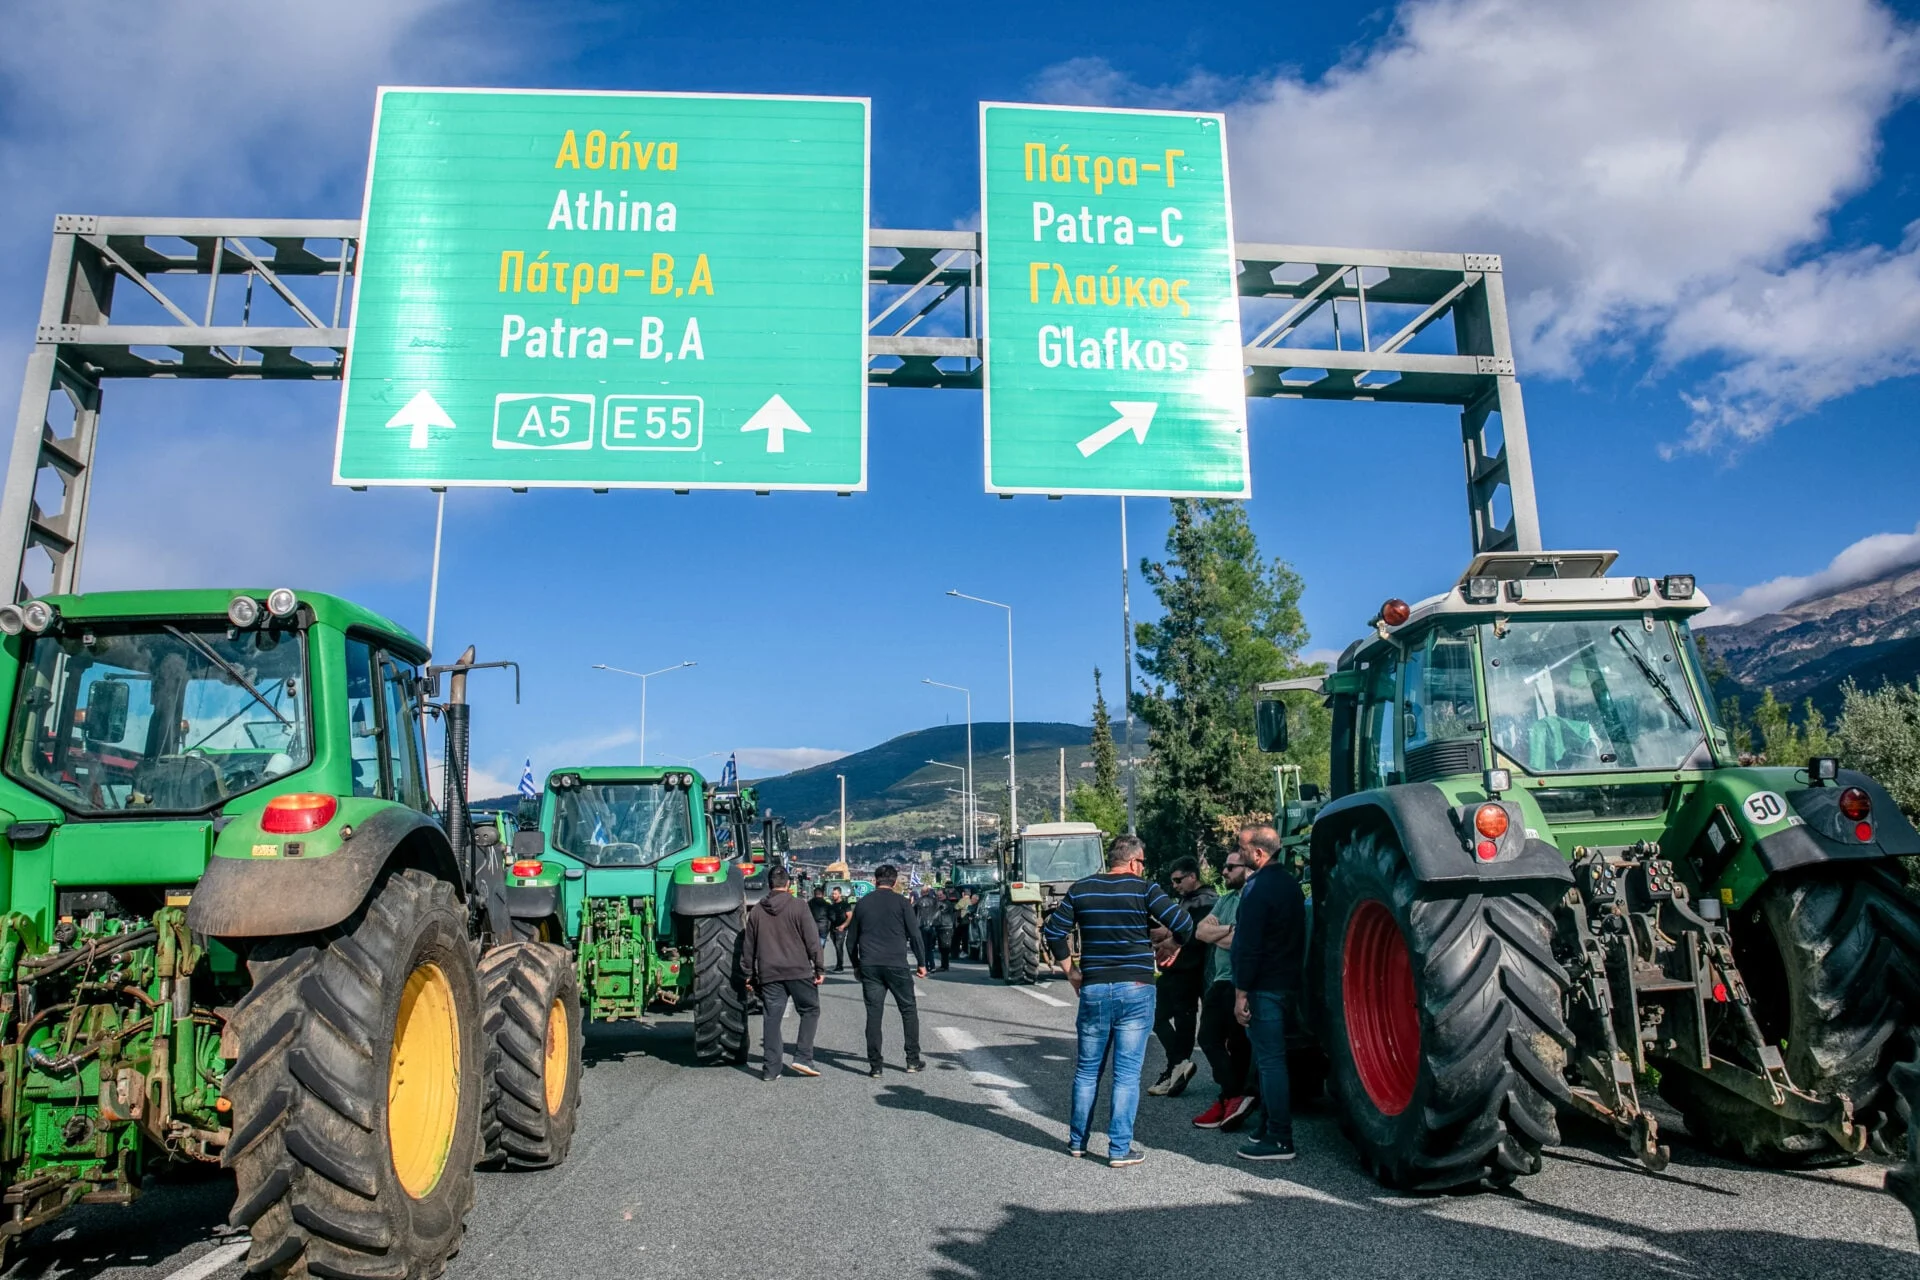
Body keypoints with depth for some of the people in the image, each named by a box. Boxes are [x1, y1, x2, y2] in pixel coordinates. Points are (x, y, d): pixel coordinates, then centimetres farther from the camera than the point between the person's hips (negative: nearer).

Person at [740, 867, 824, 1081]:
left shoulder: (756, 912, 8)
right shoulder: (798, 907, -4)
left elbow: (748, 946, 12)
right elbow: (812, 940, -6)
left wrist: (749, 973, 20)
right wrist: (819, 968, -1)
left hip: (769, 974, 3)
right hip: (798, 971, -3)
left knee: (772, 1017, 6)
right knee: (810, 1010, 10)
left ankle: (771, 1067, 6)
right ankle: (803, 1057, 1)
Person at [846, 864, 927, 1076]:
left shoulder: (862, 904, 9)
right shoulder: (901, 902, -1)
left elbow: (851, 939, 12)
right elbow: (914, 934, -3)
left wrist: (856, 965, 22)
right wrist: (921, 962, 6)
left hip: (869, 966, 2)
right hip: (897, 964, -2)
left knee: (873, 1014, 4)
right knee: (909, 1010, 10)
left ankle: (875, 1065, 2)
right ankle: (913, 1060, 11)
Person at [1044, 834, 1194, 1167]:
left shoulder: (1081, 889, 4)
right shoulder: (1145, 890, -6)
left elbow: (1053, 932, 4)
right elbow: (1184, 927, -13)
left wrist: (1071, 972, 11)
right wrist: (1168, 940, 9)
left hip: (1093, 990, 3)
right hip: (1136, 990, -3)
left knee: (1087, 1069, 15)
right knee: (1127, 1073, 3)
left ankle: (1077, 1141, 24)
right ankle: (1120, 1148, 4)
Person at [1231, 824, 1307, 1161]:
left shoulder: (1258, 887, -17)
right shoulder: (1290, 883, 12)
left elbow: (1249, 945, -21)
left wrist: (1241, 992, -18)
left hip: (1265, 987, -10)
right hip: (1289, 982, 10)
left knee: (1269, 1060, -6)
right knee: (1272, 1058, 17)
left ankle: (1279, 1140, -3)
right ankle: (1269, 1126, 25)